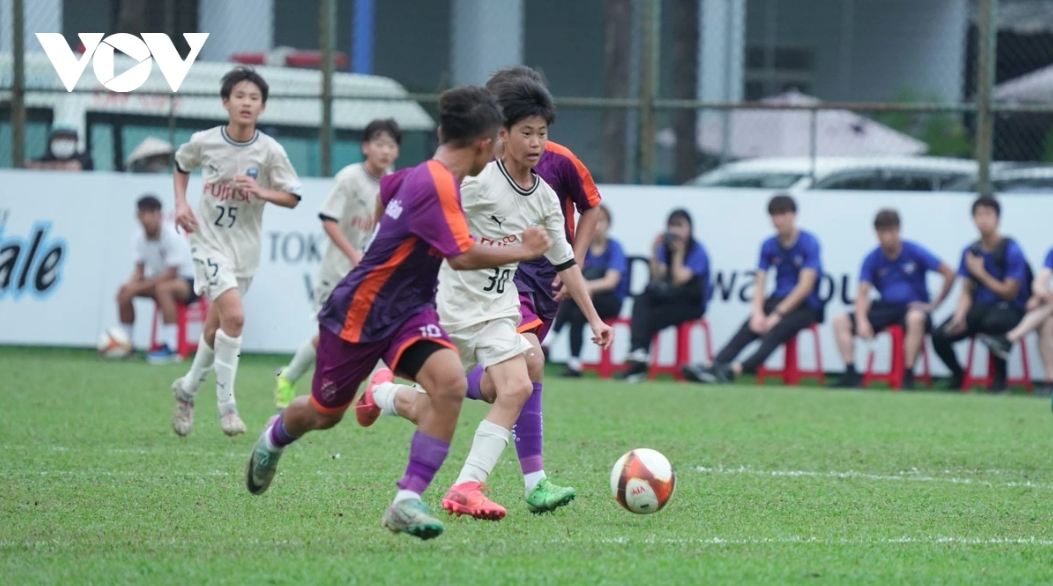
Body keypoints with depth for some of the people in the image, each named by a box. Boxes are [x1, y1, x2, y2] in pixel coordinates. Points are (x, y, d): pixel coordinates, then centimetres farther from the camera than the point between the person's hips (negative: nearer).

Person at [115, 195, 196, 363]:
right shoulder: (140, 237, -3)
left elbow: (171, 274, -26)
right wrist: (130, 286, -22)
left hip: (189, 283, -7)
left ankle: (170, 347, -37)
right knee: (124, 291, -11)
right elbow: (140, 271, 1)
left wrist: (139, 287, -30)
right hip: (160, 278, 7)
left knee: (163, 288, -38)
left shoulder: (172, 236, -23)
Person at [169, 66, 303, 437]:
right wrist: (181, 204, 1)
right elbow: (181, 164, 15)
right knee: (234, 315, -21)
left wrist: (262, 192, -21)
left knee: (216, 328, 11)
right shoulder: (205, 142, -7)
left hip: (245, 247, 2)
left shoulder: (270, 151, -9)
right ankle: (226, 404, -11)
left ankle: (187, 389, 37)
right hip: (209, 239, -2)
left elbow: (293, 197, -3)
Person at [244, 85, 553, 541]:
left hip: (408, 312, 7)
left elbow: (387, 188, 22)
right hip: (358, 313, -7)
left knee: (450, 382, -22)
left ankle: (407, 501, -20)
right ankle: (275, 436, 52)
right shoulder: (437, 187, -27)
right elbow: (463, 256, -35)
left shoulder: (422, 175, 0)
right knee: (325, 414, 14)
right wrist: (522, 251, -25)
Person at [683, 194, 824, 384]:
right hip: (777, 301, 5)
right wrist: (758, 313, -15)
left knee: (776, 331, -34)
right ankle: (713, 367, -44)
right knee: (748, 329, -23)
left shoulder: (809, 243, -9)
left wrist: (777, 315, -18)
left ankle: (736, 369, -56)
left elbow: (806, 286, -15)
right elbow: (759, 284, 4)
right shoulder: (769, 246, 8)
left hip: (805, 306, -5)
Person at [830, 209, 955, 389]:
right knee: (840, 321, -14)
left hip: (914, 307, -4)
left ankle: (908, 378, -34)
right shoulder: (872, 260, 2)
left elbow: (949, 274, -5)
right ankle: (851, 375, -18)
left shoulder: (914, 252, -6)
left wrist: (934, 304, -7)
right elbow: (863, 294, -3)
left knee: (916, 318, -42)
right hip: (886, 307, 4)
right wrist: (861, 321, -22)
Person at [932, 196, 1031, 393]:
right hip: (979, 307, 5)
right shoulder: (970, 252, 7)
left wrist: (981, 274, -10)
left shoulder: (1011, 250, -8)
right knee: (940, 336, -18)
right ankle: (957, 375, 15)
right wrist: (960, 316, -12)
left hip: (1009, 309, -5)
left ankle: (1000, 379, -19)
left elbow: (1010, 293, -8)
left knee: (994, 322, -42)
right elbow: (966, 292, 8)